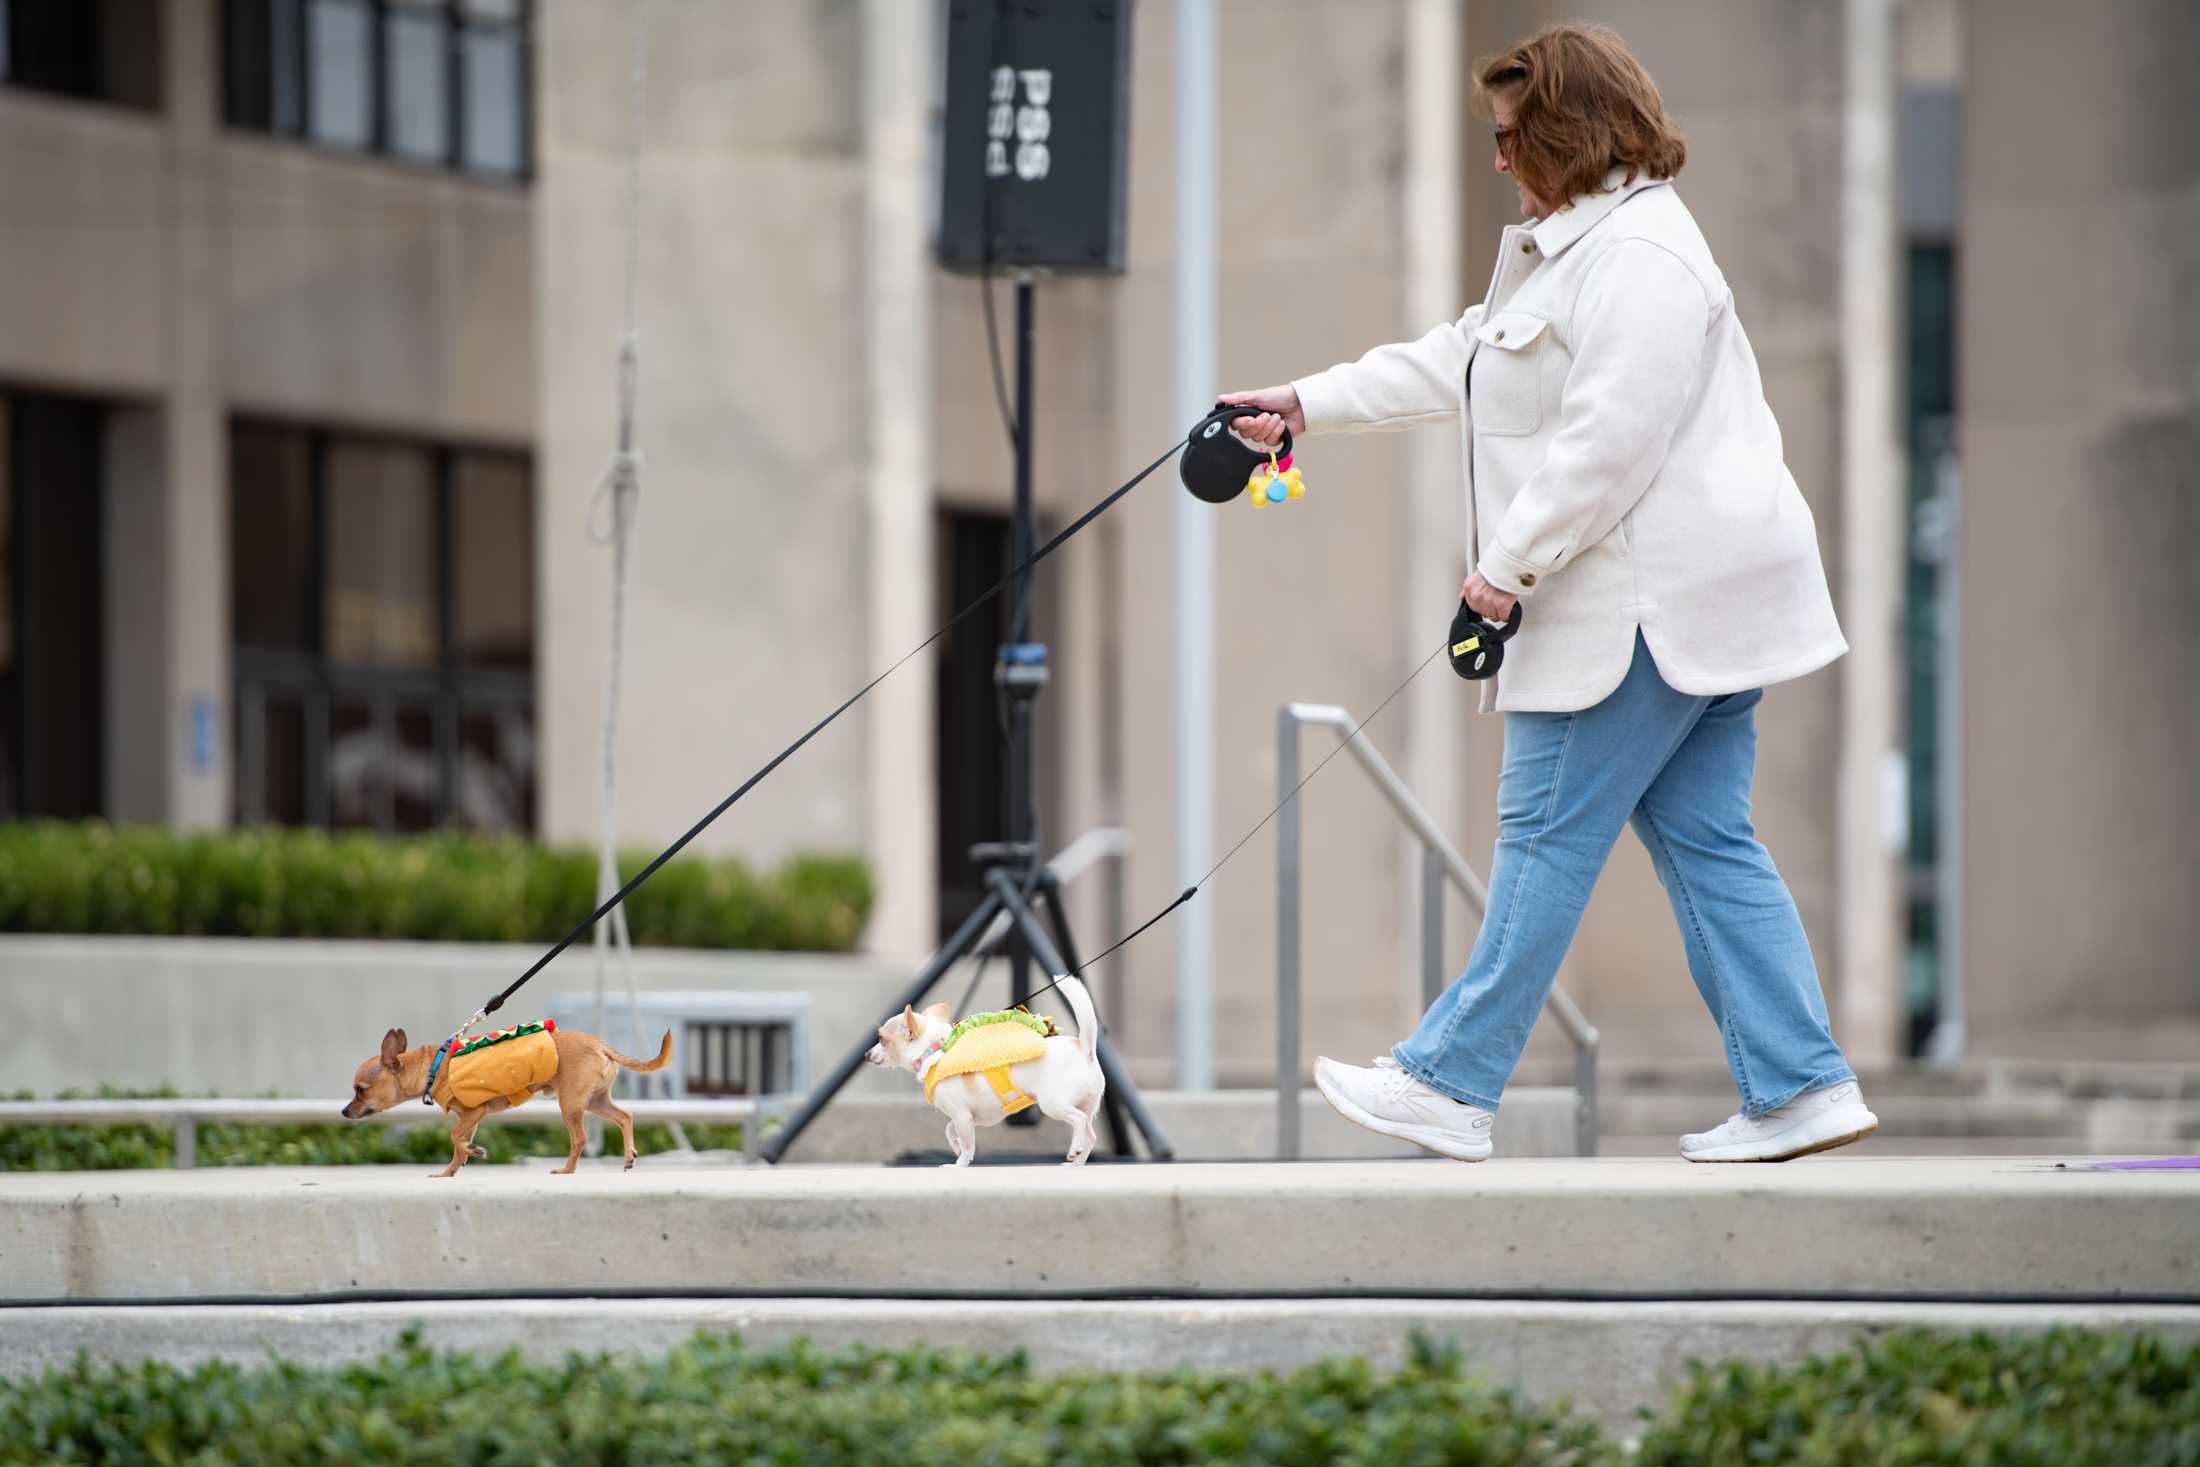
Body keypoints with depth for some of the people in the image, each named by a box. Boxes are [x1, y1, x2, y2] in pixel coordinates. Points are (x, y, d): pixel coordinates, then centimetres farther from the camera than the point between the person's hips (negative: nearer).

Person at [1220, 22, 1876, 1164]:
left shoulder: (1639, 256, -16)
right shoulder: (1572, 248, 19)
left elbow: (1609, 440, -23)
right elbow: (1458, 364, 28)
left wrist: (1510, 563, -18)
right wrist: (1308, 405, 29)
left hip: (1660, 597, -10)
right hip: (1681, 600, 10)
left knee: (1549, 831, -5)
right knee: (1702, 838, 8)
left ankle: (1452, 1086, 0)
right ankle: (1799, 1087, 5)